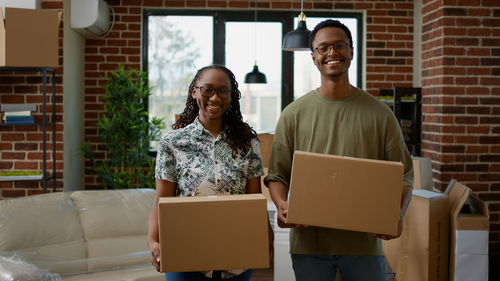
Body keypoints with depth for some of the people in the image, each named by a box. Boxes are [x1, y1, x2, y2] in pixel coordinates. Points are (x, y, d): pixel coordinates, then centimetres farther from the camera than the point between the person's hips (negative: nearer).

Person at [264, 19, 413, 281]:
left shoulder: (380, 114, 3)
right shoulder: (294, 114, 4)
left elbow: (403, 175, 4)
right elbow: (277, 174, 5)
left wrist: (397, 213, -14)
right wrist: (281, 205, -15)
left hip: (364, 240, 0)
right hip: (308, 240, 0)